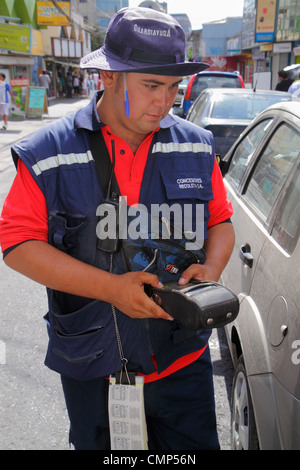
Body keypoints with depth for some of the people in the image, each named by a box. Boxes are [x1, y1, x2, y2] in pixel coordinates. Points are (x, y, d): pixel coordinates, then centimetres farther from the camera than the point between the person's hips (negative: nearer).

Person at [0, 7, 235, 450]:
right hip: (90, 363, -1)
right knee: (96, 445, 24)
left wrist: (210, 270, -15)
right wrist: (111, 287, -22)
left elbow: (221, 221, 7)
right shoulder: (49, 153, -10)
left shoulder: (196, 147, -1)